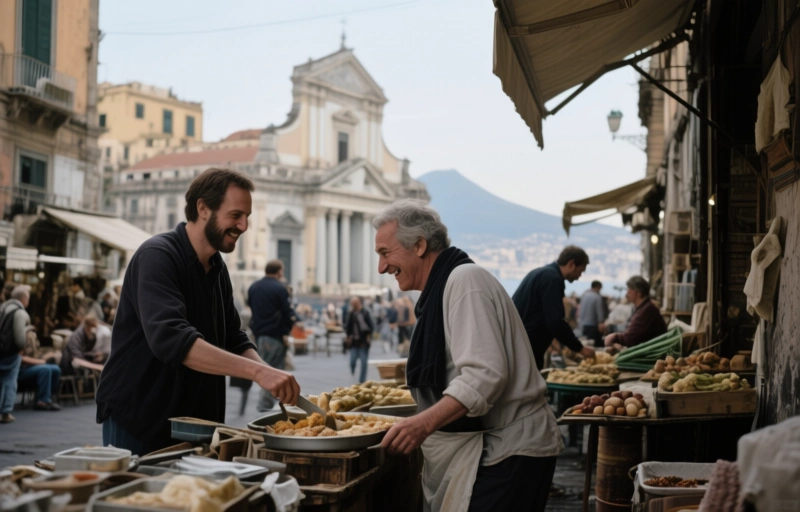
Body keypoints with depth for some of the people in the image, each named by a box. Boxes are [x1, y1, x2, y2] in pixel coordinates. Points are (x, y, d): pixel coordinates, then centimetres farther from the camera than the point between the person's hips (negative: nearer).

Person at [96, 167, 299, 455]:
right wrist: (257, 371, -38)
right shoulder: (157, 256, -18)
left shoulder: (218, 269, 9)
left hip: (193, 424, 8)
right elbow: (170, 339, -33)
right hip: (136, 423, -8)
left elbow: (234, 341, 13)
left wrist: (270, 375, -9)